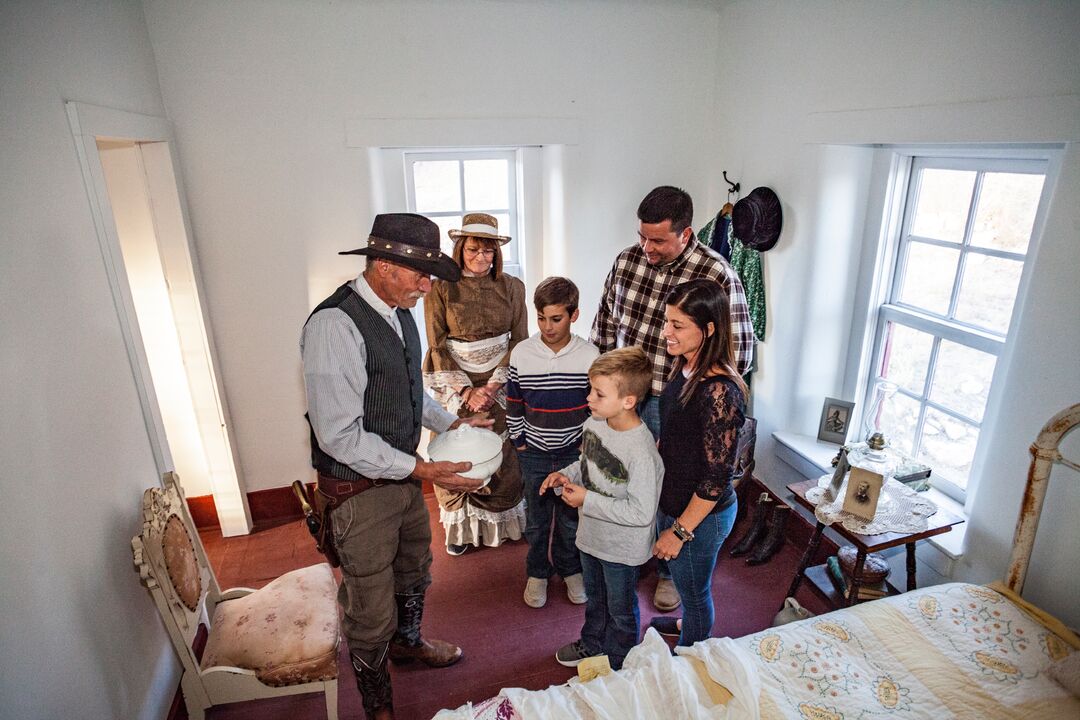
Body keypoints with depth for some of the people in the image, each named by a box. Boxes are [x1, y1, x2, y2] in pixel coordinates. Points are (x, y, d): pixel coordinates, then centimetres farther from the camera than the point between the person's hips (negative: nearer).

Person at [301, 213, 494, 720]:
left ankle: (408, 642, 59)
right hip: (358, 490, -8)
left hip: (402, 474, 8)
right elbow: (339, 436, -27)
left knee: (414, 570, 29)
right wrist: (419, 470, -26)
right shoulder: (334, 325, -26)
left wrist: (450, 422, 8)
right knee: (371, 607, 11)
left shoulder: (399, 310, 1)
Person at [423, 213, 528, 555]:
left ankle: (501, 523, 30)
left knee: (503, 455, 6)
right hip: (454, 385, -1)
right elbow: (438, 346, -6)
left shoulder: (512, 287, 0)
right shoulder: (441, 289, -5)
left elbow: (519, 341, -1)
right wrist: (467, 390, -13)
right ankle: (461, 527, 27)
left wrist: (493, 385, -11)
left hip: (500, 385, 1)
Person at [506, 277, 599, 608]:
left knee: (571, 518, 15)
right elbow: (513, 403, 2)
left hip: (575, 453, 0)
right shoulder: (521, 353, -9)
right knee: (536, 519, 15)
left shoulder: (589, 355, -10)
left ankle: (571, 569, 38)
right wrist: (519, 440, 2)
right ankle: (537, 573, 36)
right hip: (534, 454, 1)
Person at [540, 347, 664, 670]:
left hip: (622, 549, -7)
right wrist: (566, 475, -11)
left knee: (620, 610, 21)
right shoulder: (594, 424, -10)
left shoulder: (641, 452, -34)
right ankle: (591, 645, 57)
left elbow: (641, 513, -32)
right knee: (595, 598, 32)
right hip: (591, 536, 7)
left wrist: (588, 500, -29)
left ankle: (615, 665, 46)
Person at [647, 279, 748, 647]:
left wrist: (680, 531, -18)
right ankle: (688, 624, 59)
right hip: (672, 500, 8)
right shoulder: (684, 368, -5)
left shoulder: (720, 391, -31)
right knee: (686, 583, 32)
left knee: (694, 590, 19)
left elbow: (717, 476, -26)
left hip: (700, 515, -8)